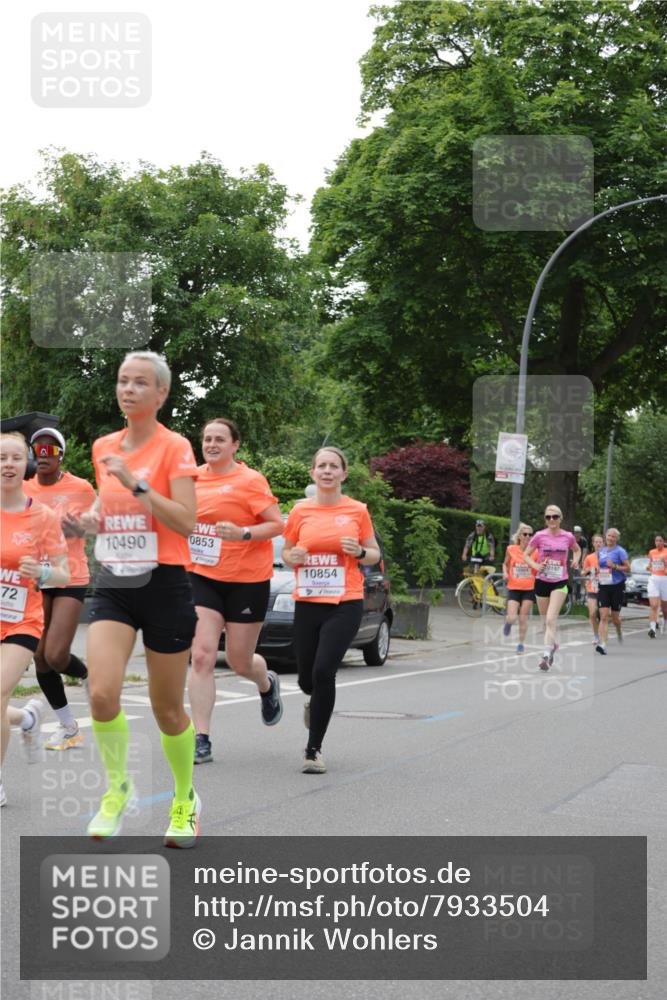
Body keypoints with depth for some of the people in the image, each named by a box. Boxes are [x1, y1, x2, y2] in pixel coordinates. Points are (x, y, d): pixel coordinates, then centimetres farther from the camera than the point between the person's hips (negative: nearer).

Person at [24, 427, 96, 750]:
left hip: (70, 580, -4)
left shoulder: (80, 488, -6)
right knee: (40, 658, 4)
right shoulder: (23, 491, 3)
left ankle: (89, 678, 20)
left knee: (56, 656, -16)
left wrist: (80, 529, -17)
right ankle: (68, 726, 20)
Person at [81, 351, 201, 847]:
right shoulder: (103, 448, 9)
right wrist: (95, 515, 6)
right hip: (113, 584, 4)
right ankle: (117, 787, 7)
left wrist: (135, 484, -23)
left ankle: (185, 799, 28)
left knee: (167, 708, 5)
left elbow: (187, 522, -17)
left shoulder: (175, 448, -8)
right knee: (102, 692, -16)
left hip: (164, 584, -4)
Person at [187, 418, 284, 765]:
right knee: (201, 656, -10)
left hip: (246, 580, -3)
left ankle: (267, 684, 44)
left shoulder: (250, 480, -10)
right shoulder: (194, 477, 4)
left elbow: (277, 524, -11)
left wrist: (243, 534, -26)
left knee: (239, 662, 6)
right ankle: (201, 740, -7)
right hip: (203, 577, 3)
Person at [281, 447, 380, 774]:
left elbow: (375, 556, 10)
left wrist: (360, 551, -11)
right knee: (307, 678, 8)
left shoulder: (357, 511, 2)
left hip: (345, 605, -2)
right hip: (307, 603, 2)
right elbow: (286, 552, 15)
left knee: (324, 671, -17)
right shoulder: (301, 511, 5)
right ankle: (316, 701, 49)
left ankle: (314, 749, -5)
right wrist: (293, 557, -8)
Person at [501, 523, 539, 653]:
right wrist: (505, 573, -5)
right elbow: (505, 564, 13)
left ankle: (521, 643, 17)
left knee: (523, 618, 2)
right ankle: (508, 622, 27)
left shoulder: (535, 551, -5)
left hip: (529, 589, 0)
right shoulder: (511, 549, -3)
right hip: (514, 588, 0)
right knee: (512, 618, -9)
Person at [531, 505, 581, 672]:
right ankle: (552, 644, 39)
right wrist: (537, 566, -14)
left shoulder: (568, 537, -1)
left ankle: (547, 654, -21)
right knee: (546, 620, 12)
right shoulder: (540, 536, -5)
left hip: (560, 582, -1)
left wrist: (576, 560, -1)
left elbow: (577, 550, 19)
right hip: (542, 581, 1)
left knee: (551, 619, -16)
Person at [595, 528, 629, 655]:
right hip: (603, 587, 3)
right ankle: (602, 644, -17)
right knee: (603, 616, -10)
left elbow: (628, 568, -8)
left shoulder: (620, 551, -6)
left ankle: (619, 631, 42)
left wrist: (615, 566, -21)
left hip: (617, 587, -3)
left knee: (615, 617, 7)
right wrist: (597, 572, 3)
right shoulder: (601, 551, 10)